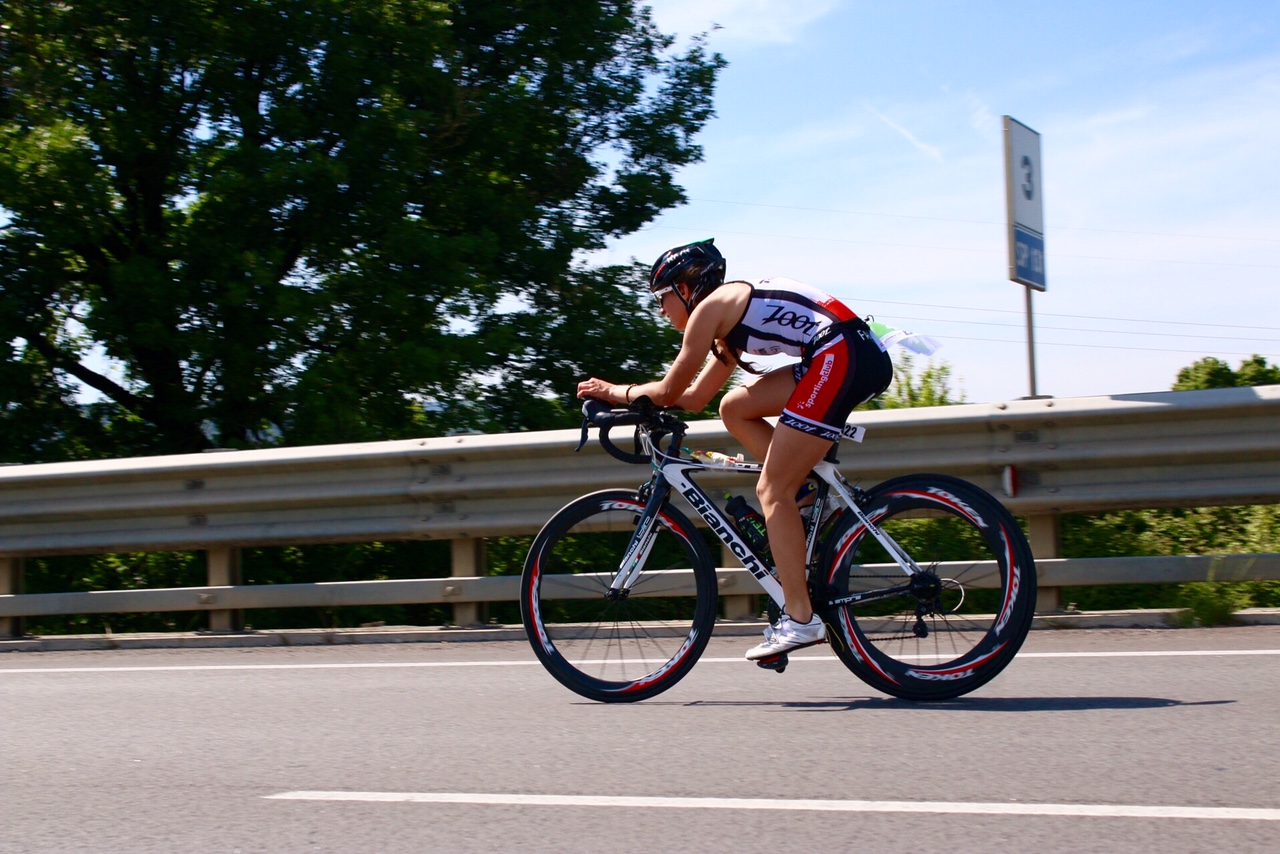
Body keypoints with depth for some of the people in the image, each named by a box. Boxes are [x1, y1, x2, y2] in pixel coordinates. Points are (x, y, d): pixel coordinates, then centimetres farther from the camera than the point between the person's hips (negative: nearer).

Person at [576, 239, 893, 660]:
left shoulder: (709, 307, 1)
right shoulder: (732, 316, 27)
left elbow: (668, 392, 3)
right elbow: (694, 397, 30)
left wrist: (617, 392, 17)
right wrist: (632, 394, 28)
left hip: (842, 356, -9)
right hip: (856, 355, 9)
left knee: (771, 491, -5)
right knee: (735, 409, 16)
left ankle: (800, 619, -6)